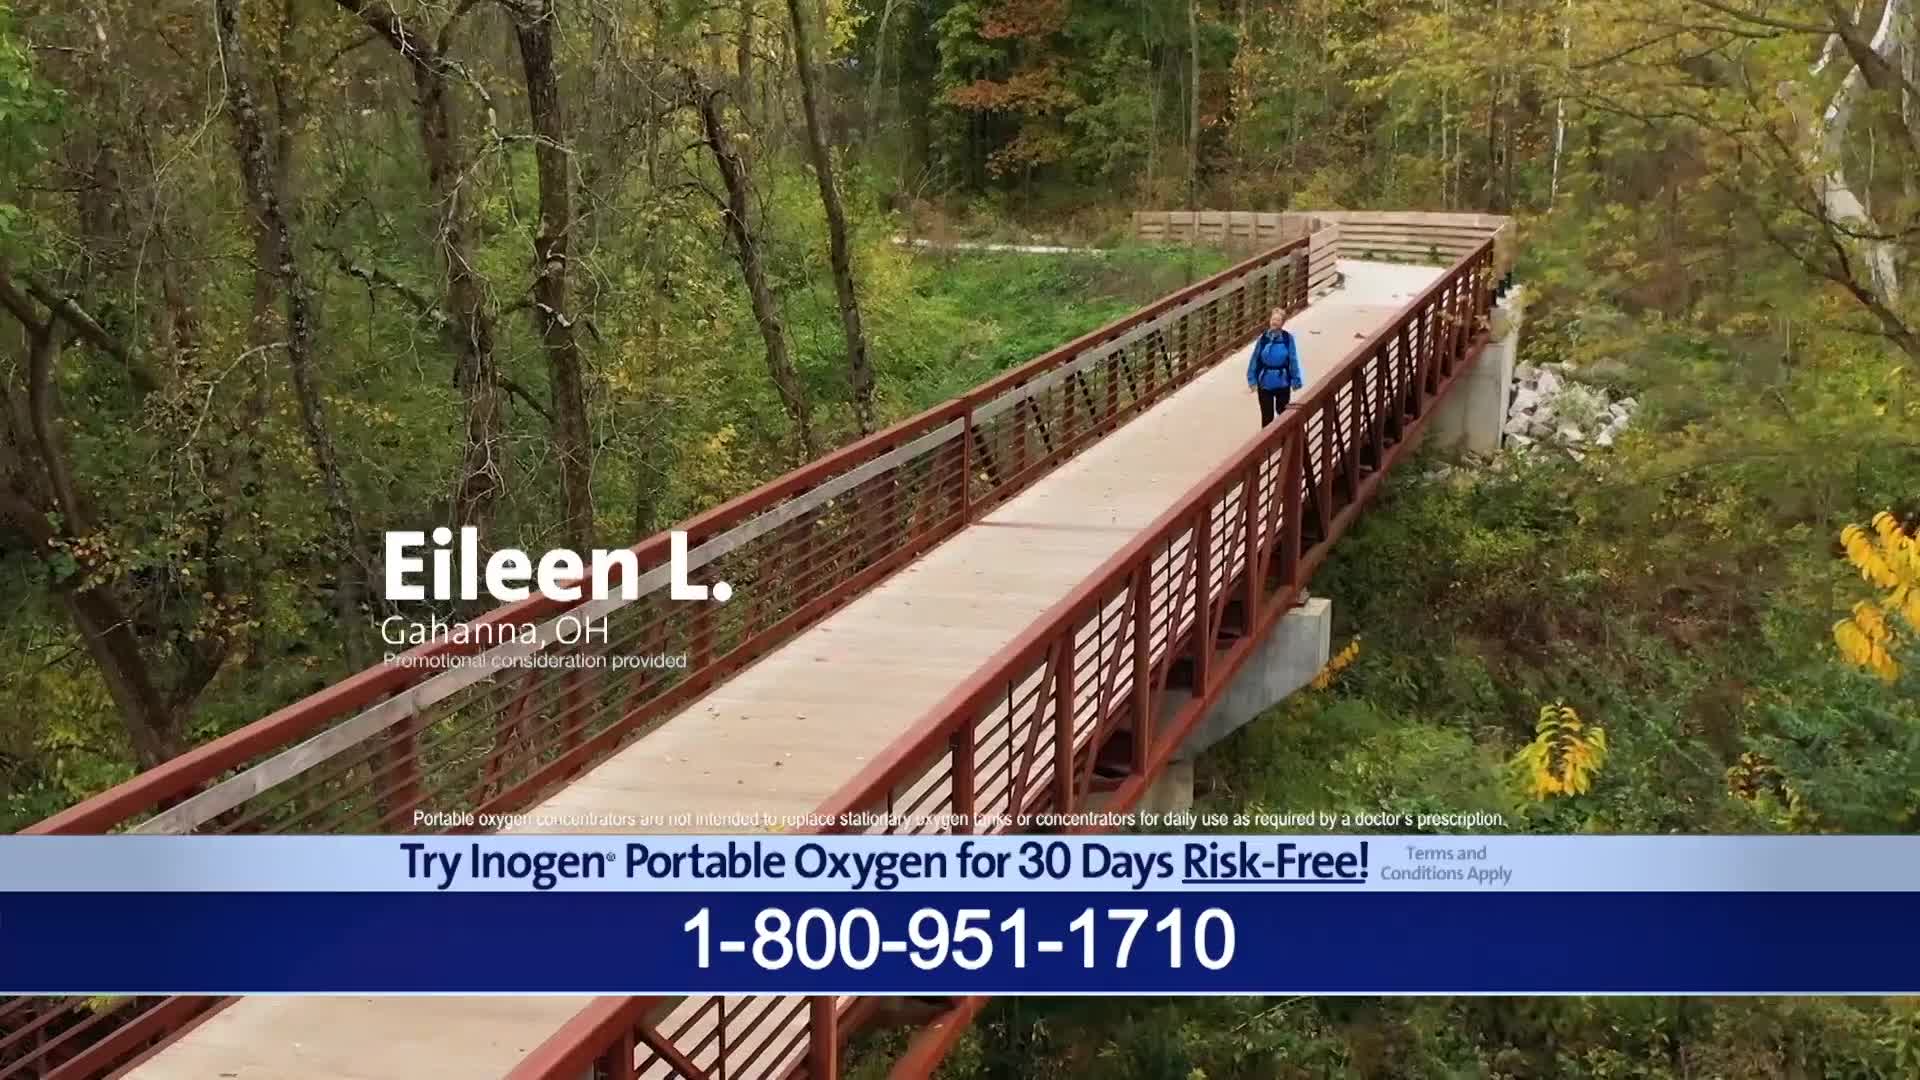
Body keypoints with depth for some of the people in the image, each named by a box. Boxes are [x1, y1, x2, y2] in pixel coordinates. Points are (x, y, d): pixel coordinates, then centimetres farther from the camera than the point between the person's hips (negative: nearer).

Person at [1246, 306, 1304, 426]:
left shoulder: (1288, 338, -12)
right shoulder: (1263, 337, -10)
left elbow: (1293, 360, -7)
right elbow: (1255, 359, -4)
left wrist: (1295, 380, -3)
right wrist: (1252, 379, -2)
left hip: (1282, 382, 0)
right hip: (1265, 383, 0)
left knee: (1282, 411, 19)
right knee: (1267, 415, 9)